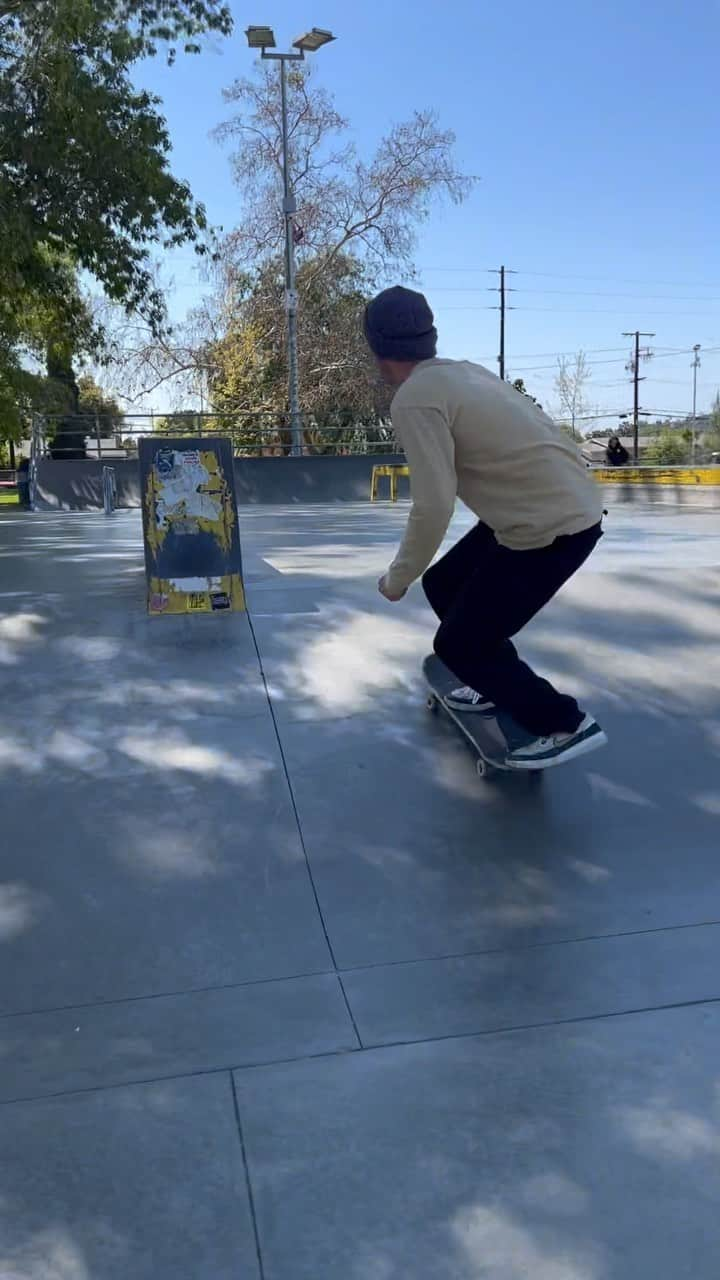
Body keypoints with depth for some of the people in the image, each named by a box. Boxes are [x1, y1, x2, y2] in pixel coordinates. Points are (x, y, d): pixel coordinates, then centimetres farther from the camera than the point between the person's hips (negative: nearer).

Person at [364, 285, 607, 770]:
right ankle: (499, 686, 36)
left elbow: (434, 507, -20)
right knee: (444, 586, 21)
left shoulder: (414, 399, -15)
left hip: (551, 528, -9)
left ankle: (565, 724, 11)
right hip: (567, 506, 9)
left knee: (459, 643, 2)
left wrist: (398, 577, -5)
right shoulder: (461, 371, 9)